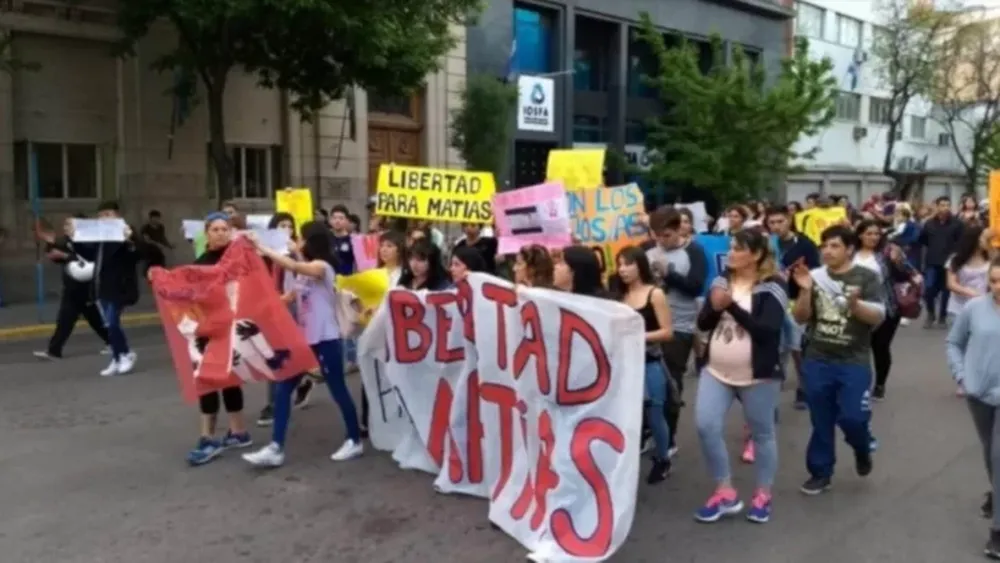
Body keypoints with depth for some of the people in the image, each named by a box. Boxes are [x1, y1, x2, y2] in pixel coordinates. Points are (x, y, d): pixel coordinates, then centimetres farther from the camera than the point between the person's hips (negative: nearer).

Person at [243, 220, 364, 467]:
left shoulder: (322, 267, -15)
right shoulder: (304, 270, 12)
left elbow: (292, 265, -33)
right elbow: (292, 297, 14)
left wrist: (261, 247, -32)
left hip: (325, 339, -8)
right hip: (303, 338, 8)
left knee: (338, 390, 4)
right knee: (283, 388, 2)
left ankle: (355, 441, 21)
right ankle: (276, 448, 5)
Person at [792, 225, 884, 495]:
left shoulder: (866, 277, -4)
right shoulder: (816, 276, 3)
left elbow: (878, 317, -10)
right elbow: (800, 318, 1)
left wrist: (855, 304, -30)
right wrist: (805, 291, -16)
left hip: (853, 362, -2)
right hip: (817, 360, 3)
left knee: (852, 418, -8)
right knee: (821, 421, 9)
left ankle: (862, 449, 27)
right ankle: (820, 473, 23)